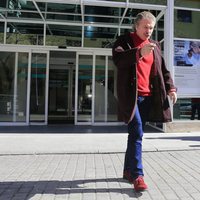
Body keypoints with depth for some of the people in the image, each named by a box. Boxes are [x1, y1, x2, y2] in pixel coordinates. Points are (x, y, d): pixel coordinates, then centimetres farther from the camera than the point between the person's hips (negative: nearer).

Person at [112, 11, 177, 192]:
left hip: (148, 96, 5)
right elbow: (117, 59, -17)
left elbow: (163, 70, 18)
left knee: (136, 134, 11)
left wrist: (170, 88, 3)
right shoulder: (124, 40, 3)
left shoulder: (155, 45, 18)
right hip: (131, 95, -5)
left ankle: (128, 170, 25)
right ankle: (137, 175, -4)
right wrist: (139, 52, -30)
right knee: (137, 134, -13)